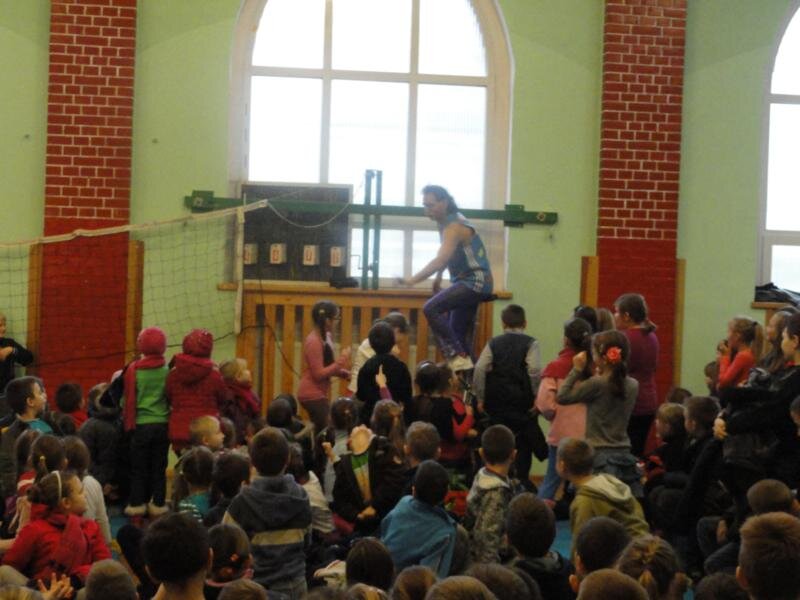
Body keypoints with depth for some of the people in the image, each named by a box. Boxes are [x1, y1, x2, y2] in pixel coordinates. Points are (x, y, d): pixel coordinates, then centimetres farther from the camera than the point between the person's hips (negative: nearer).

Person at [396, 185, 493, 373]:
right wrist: (438, 279, 22)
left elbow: (441, 260, -32)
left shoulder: (454, 226, -20)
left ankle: (458, 357, -21)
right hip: (466, 282, 10)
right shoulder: (446, 222, 9)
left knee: (431, 309, -23)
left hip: (476, 281, -10)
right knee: (460, 334, 11)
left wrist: (412, 280, -37)